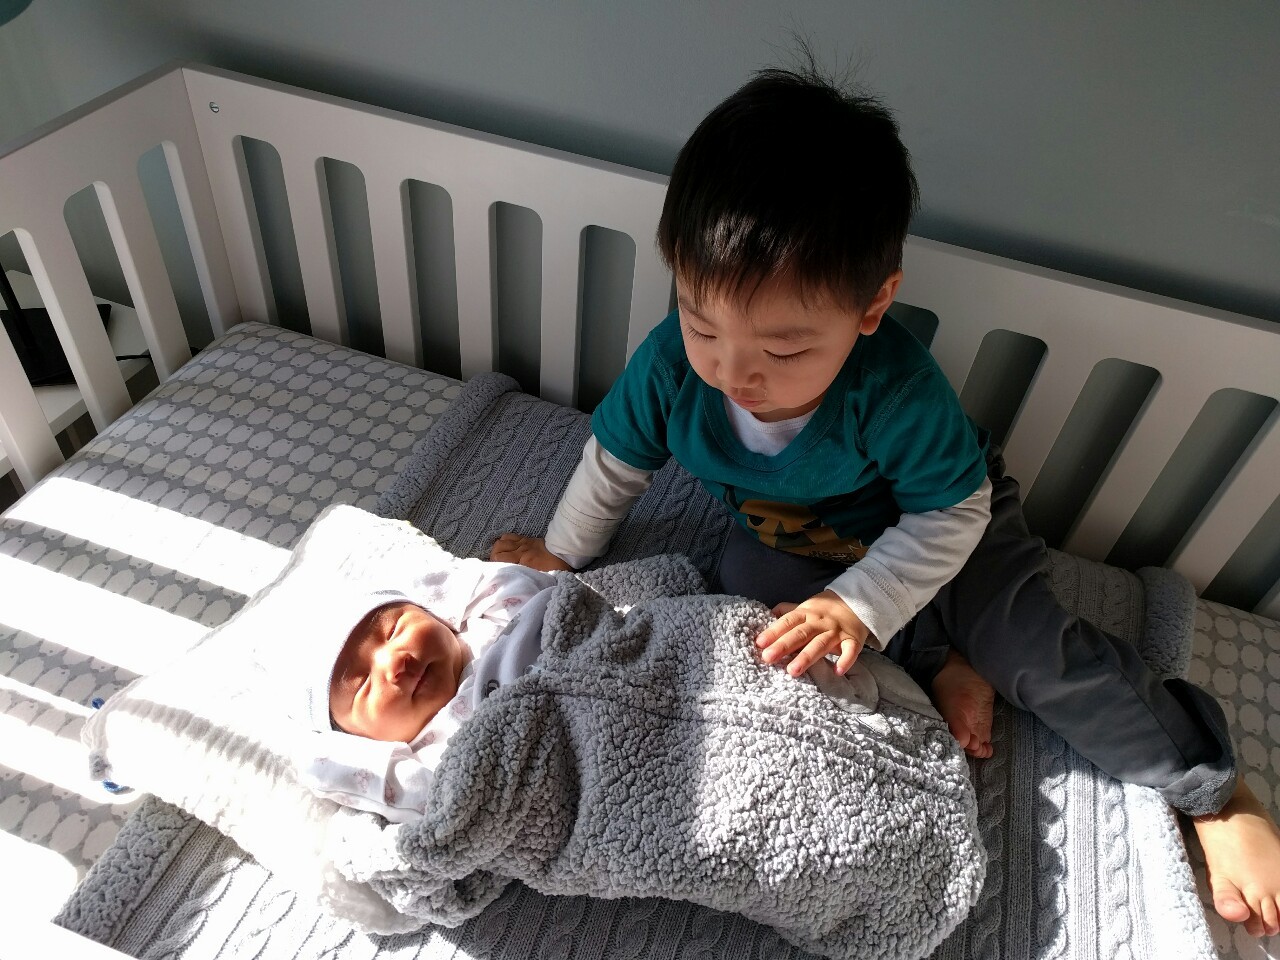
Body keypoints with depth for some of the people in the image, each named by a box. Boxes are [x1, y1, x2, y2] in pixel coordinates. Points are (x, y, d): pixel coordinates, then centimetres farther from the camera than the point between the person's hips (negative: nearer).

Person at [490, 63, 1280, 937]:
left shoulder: (897, 389, -39)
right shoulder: (671, 363, -29)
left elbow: (951, 515, -24)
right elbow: (614, 463, -9)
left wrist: (858, 605, -32)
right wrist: (562, 553, 1)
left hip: (938, 529, -3)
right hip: (787, 542, 4)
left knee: (1042, 653, -12)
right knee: (750, 576, -26)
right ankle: (942, 669, -9)